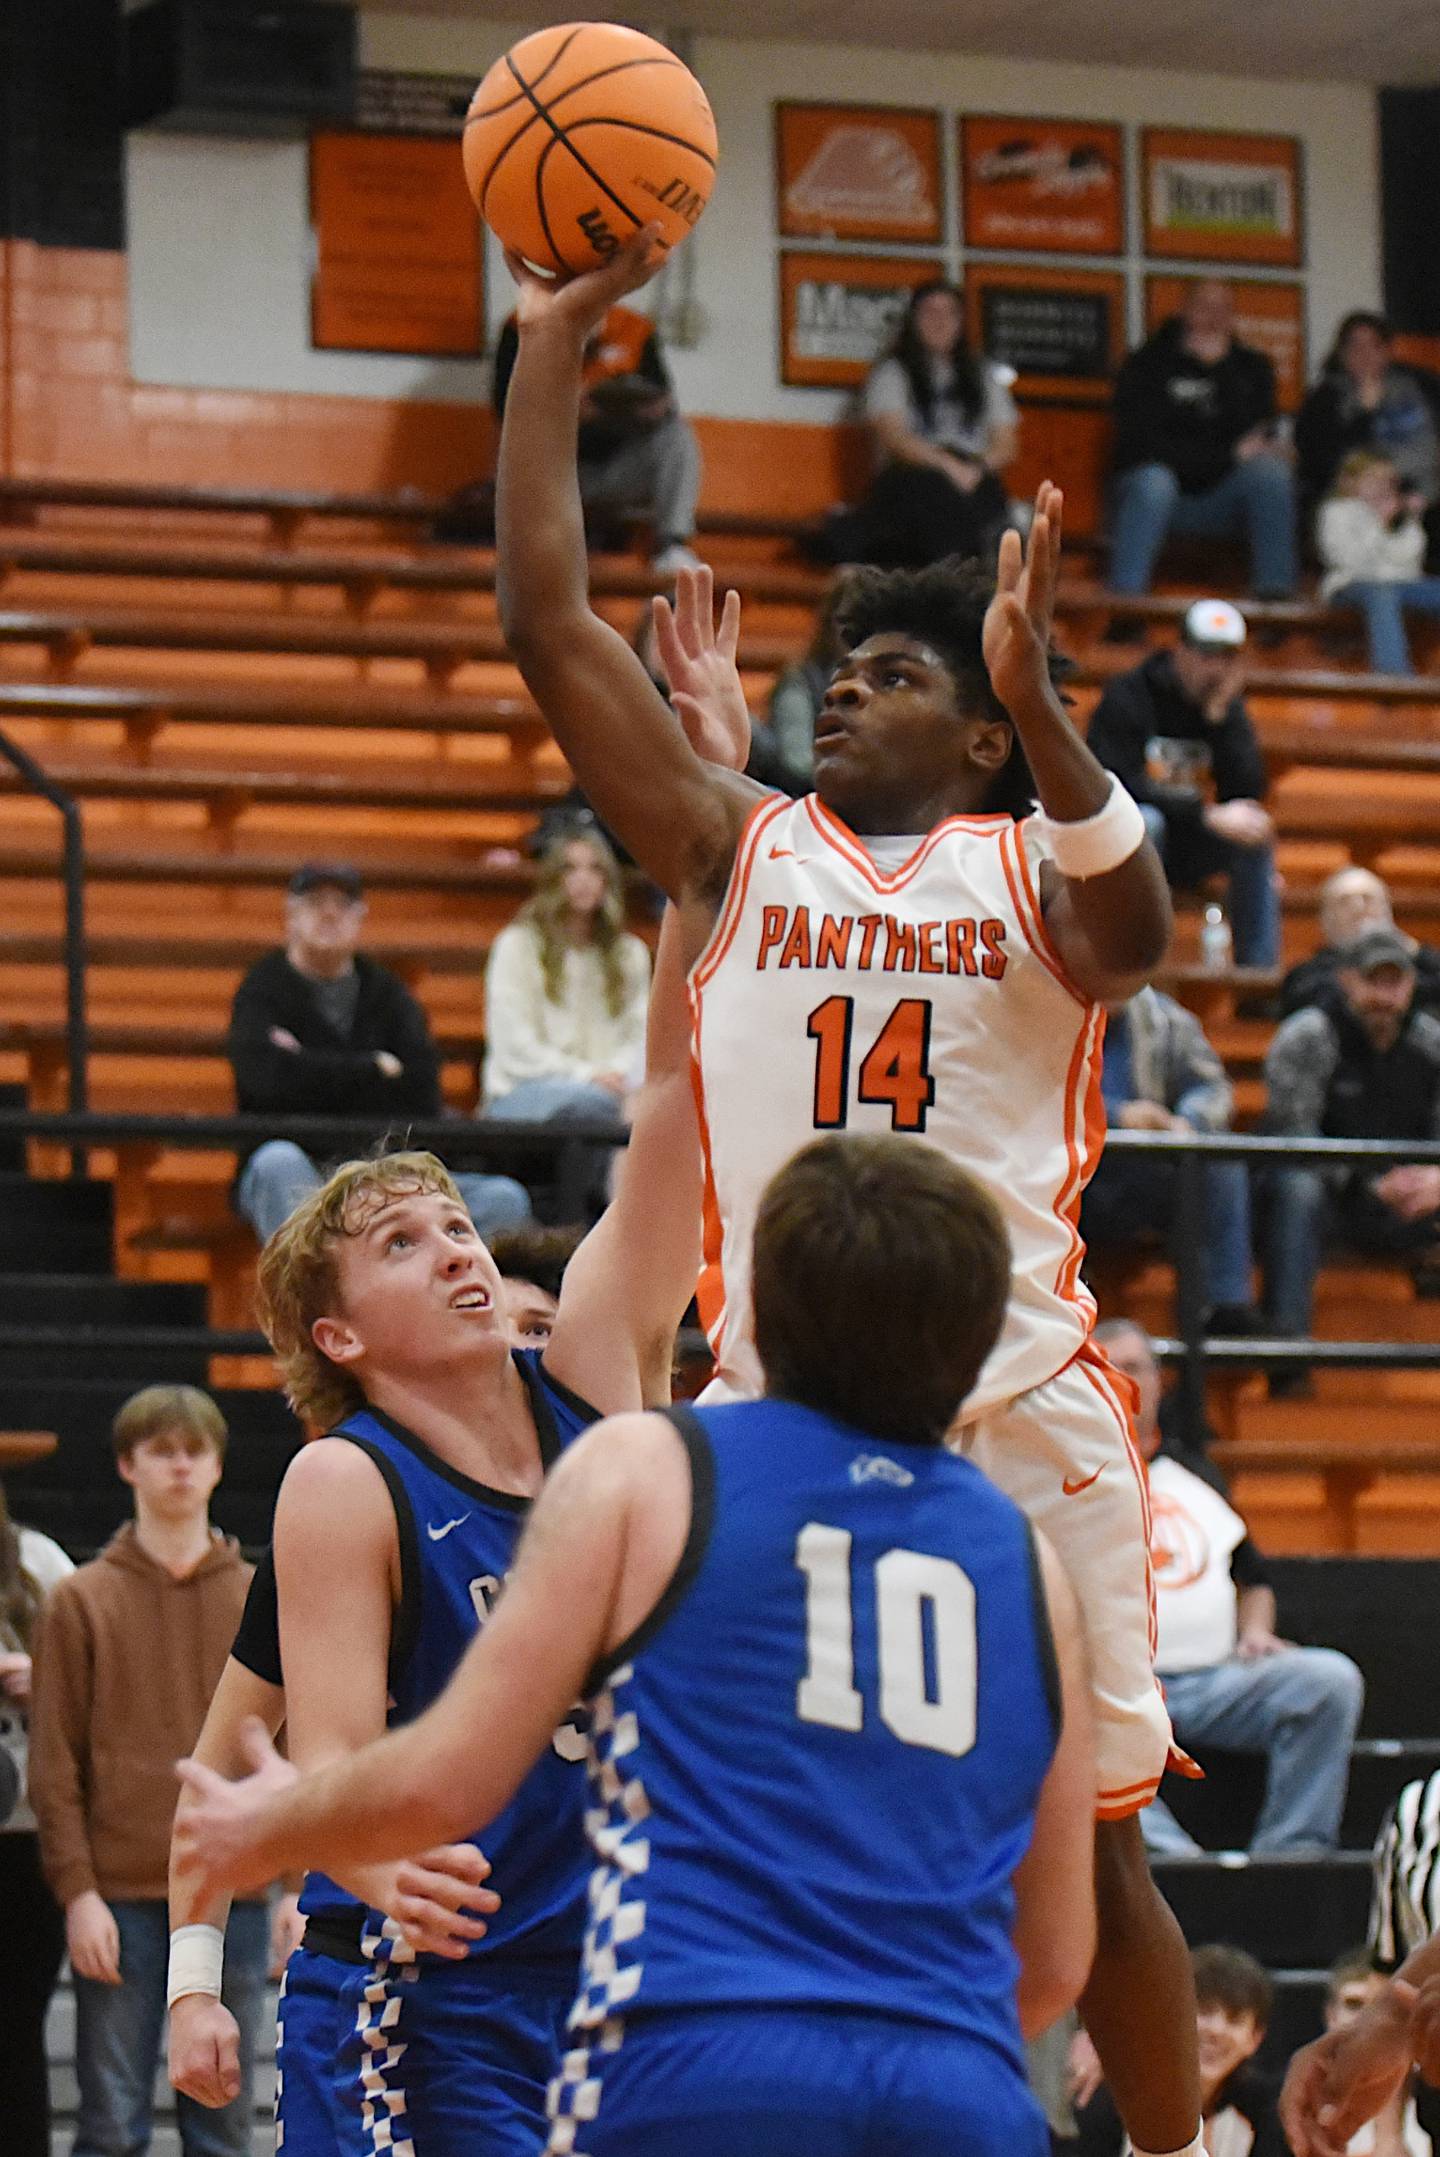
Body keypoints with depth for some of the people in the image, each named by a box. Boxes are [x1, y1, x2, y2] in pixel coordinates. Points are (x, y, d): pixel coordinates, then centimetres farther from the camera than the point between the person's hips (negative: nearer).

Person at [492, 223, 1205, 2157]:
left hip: (1020, 1412, -2)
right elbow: (546, 618, 5)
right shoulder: (739, 843, 11)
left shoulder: (1026, 869, 6)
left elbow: (1133, 935, -19)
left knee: (1086, 1841, 3)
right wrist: (553, 347, 2)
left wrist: (1036, 700, -31)